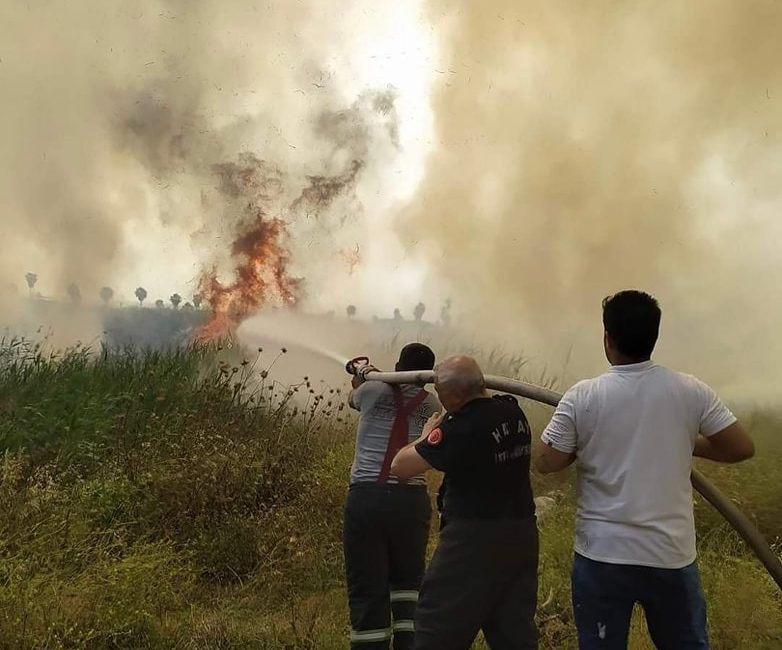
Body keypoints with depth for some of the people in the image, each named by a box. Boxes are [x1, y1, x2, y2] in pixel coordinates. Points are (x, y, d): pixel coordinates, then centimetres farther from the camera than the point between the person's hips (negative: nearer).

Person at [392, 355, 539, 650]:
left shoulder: (461, 428, -20)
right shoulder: (513, 412, 3)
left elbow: (400, 466, -15)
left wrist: (426, 437, 2)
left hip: (474, 539, -8)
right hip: (521, 534, 8)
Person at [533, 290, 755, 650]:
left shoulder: (582, 397, -10)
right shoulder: (691, 391, -6)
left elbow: (545, 462, -5)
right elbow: (742, 448, 0)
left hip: (602, 555, -1)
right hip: (672, 555, 2)